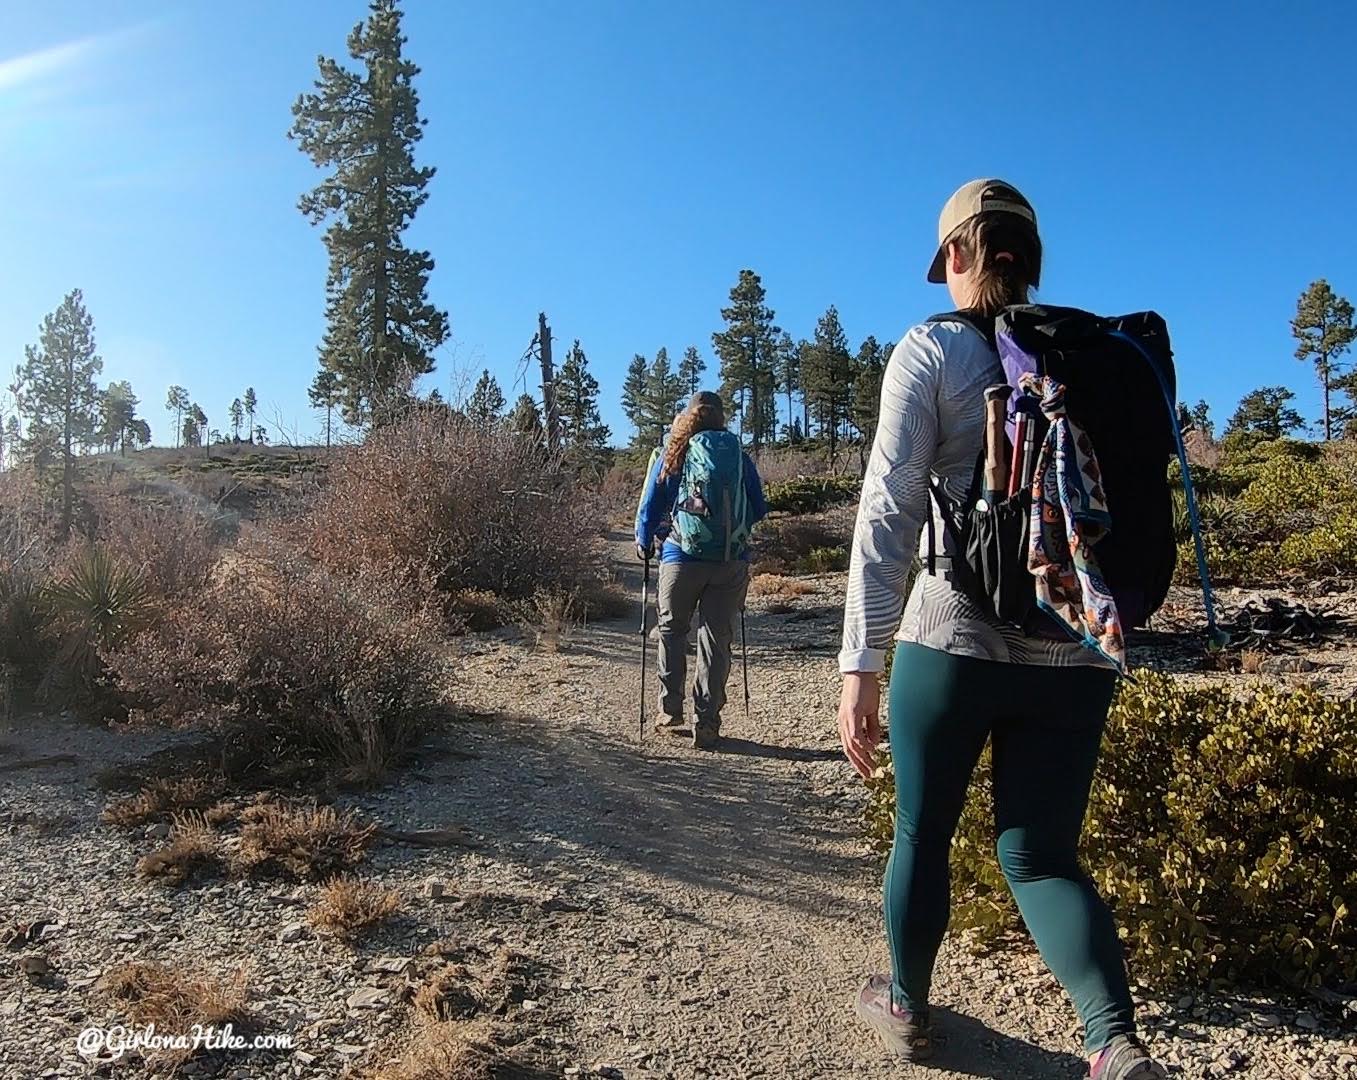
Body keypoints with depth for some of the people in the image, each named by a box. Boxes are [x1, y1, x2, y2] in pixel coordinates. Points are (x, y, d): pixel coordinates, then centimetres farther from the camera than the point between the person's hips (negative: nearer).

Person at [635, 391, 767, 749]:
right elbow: (759, 509, 10)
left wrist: (644, 543, 20)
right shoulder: (739, 457, 5)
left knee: (672, 630, 18)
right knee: (717, 639, 5)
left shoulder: (671, 455, 2)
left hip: (682, 557, -1)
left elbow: (650, 507, 3)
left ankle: (670, 710, 21)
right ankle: (706, 724, 5)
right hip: (733, 561, 1)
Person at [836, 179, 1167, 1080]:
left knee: (923, 835, 17)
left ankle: (907, 1007, 35)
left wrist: (862, 664, -13)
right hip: (1073, 654, 4)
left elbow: (890, 512, -13)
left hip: (954, 640, -3)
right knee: (1041, 854, 14)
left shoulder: (934, 349, -4)